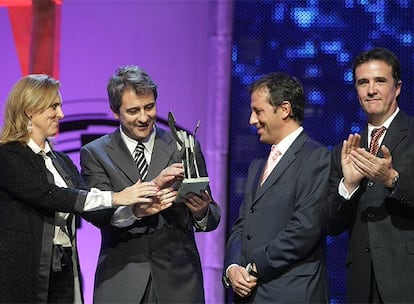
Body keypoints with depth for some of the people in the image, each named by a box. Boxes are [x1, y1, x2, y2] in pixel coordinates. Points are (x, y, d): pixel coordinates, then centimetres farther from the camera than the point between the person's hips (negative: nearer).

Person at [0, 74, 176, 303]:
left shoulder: (63, 162, 16)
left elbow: (94, 211, 4)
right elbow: (48, 195, -19)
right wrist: (115, 198, -21)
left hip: (64, 275, 6)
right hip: (22, 275, -6)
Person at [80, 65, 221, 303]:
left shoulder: (184, 148, 7)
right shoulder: (95, 154, 5)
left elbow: (213, 218, 7)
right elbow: (99, 214, -11)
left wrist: (202, 213, -17)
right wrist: (136, 209, -30)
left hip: (177, 283, 1)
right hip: (121, 285, -1)